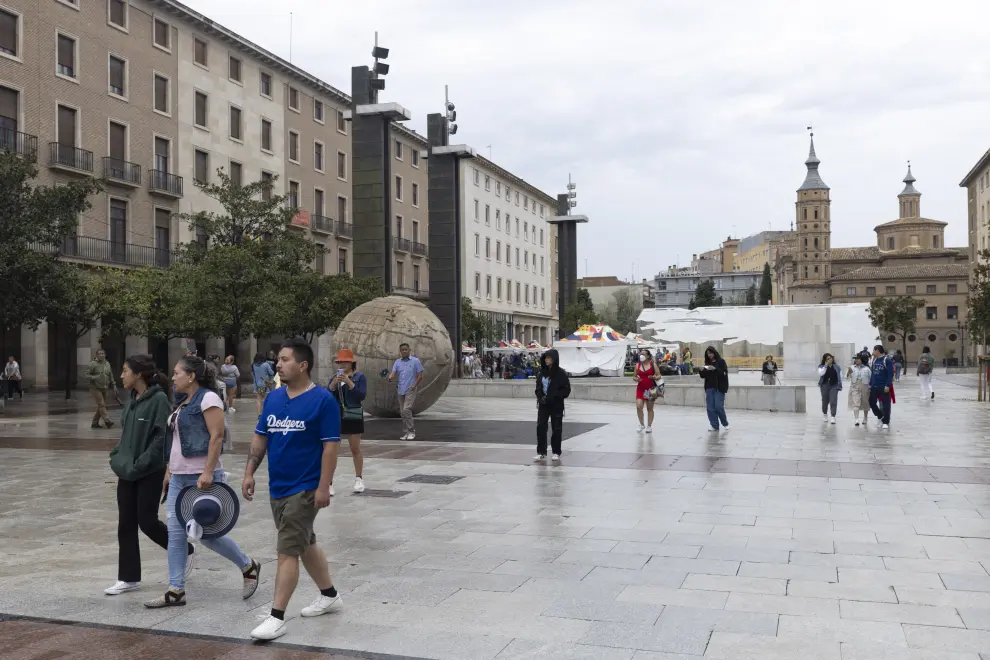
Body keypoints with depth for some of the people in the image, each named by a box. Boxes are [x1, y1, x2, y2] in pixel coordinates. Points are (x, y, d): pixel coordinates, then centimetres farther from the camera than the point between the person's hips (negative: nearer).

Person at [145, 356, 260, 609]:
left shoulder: (208, 398, -12)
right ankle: (176, 590, 9)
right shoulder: (183, 404, 16)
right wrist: (169, 471, 17)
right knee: (175, 533, 4)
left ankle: (249, 567, 16)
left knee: (207, 533, -3)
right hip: (179, 477, 9)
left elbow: (216, 437, -19)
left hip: (201, 477, -9)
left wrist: (208, 472, -24)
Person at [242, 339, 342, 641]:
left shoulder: (323, 399, -13)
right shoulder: (273, 397, 6)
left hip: (304, 488, -7)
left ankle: (277, 618, 1)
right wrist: (249, 473, 5)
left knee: (287, 551, -7)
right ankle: (328, 594, 36)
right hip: (278, 487, 7)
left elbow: (330, 445, -14)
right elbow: (260, 437, 12)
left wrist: (324, 486, -18)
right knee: (304, 544, 19)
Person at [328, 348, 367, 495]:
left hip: (353, 417, -3)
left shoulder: (359, 377, -2)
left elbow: (362, 395, -13)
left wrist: (349, 382, -20)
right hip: (335, 416, 3)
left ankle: (359, 479, 23)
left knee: (355, 449, 9)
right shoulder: (334, 377, 10)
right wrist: (334, 383, -15)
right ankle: (328, 483, -4)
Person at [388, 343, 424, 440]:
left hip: (410, 390, -5)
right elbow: (393, 373, -2)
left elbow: (420, 376, -2)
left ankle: (411, 431, -9)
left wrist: (414, 386, -14)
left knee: (406, 410, -17)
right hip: (401, 390, 5)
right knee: (403, 412, 8)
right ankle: (406, 432, 16)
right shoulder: (397, 362, 10)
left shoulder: (415, 361, -3)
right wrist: (390, 378, -26)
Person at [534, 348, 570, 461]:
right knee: (540, 427, -2)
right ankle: (541, 452, 6)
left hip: (556, 405, -4)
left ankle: (556, 452, 17)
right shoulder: (542, 372, 5)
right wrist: (540, 397, -6)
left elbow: (566, 390, -9)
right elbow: (538, 387, 12)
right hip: (543, 404, 4)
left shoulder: (561, 373, -9)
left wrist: (553, 396, -18)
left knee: (556, 429, 5)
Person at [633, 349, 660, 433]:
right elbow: (634, 377, 10)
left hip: (651, 389, -2)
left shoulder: (653, 364, -3)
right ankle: (641, 424, 10)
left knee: (650, 408, 5)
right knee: (638, 406, -10)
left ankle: (649, 426, 16)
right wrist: (636, 379, -12)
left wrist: (654, 377, -24)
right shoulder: (637, 365, 5)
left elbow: (659, 376, -3)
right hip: (640, 388, 2)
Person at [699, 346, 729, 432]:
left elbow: (724, 373, -12)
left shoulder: (721, 361, -1)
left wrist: (715, 369, -24)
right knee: (710, 408, -2)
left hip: (719, 388, -5)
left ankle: (725, 423, 14)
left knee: (718, 407, -8)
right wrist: (701, 370, -8)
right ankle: (714, 426, 4)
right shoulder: (707, 363, 13)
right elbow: (703, 376, 13)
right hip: (709, 388, 5)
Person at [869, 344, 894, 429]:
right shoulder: (875, 360, 10)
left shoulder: (887, 360, -11)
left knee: (885, 405, 2)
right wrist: (870, 384, 13)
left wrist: (887, 385, -20)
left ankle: (886, 422, 12)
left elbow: (890, 374, -15)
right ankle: (881, 416, 27)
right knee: (872, 402, 6)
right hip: (874, 387, 7)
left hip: (884, 387, -7)